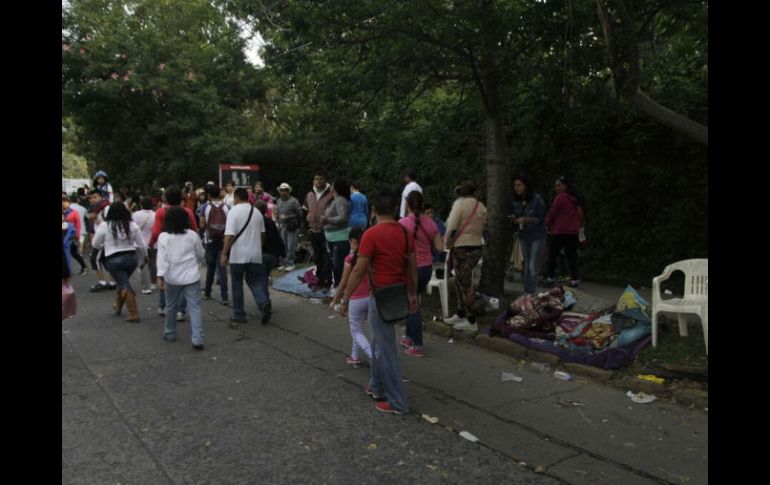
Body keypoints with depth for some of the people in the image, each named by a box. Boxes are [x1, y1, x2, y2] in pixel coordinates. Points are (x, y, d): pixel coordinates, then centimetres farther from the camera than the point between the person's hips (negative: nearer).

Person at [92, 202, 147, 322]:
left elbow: (96, 244, 4)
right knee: (123, 281, 26)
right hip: (132, 258, 4)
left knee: (125, 286, -1)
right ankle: (118, 305, 41)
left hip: (114, 260, -3)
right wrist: (144, 255, 22)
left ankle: (134, 314, -5)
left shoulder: (104, 226, -7)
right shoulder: (132, 225, 0)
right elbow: (142, 245, 4)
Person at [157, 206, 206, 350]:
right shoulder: (192, 235, 1)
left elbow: (162, 257, -11)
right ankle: (198, 339, -12)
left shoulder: (163, 237, -2)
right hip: (192, 276, 0)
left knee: (171, 306, 19)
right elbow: (200, 255, 10)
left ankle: (170, 333, 34)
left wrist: (160, 275, -13)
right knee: (195, 307, -4)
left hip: (172, 277, 1)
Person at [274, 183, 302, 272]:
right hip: (281, 226, 5)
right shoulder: (278, 201, 13)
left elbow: (299, 213, -6)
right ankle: (283, 263, 15)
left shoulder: (294, 201, -5)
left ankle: (290, 264, 2)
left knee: (290, 246, -5)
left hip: (291, 226, -5)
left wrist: (288, 217, -9)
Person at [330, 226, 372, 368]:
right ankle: (355, 357, 30)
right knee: (358, 328, 24)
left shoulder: (351, 258, -13)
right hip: (371, 297, 5)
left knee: (356, 332, 9)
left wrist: (334, 301, 5)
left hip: (356, 299, -5)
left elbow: (344, 283, -7)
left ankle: (373, 356, -10)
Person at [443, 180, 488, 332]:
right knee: (460, 281, 18)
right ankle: (460, 314, 25)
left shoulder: (460, 203, -10)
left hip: (462, 248, -7)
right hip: (477, 246, 7)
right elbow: (480, 228, 6)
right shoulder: (481, 206, 9)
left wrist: (447, 243, -4)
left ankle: (471, 322, 3)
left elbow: (451, 227, -15)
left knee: (464, 283, -1)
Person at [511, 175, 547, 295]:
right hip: (524, 236, 5)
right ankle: (527, 292, 18)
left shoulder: (537, 199, -13)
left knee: (533, 266, -10)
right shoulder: (516, 201, 1)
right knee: (526, 267, 10)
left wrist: (527, 219, -27)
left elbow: (541, 219, -12)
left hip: (537, 236, -5)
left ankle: (532, 293, -6)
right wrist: (515, 220, -14)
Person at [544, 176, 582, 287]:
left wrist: (547, 224, 8)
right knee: (571, 255, 7)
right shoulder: (574, 199, 13)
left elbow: (551, 213, -7)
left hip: (559, 231, -7)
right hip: (573, 231, 7)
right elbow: (580, 214, 17)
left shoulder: (560, 198, -10)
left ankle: (550, 277, 2)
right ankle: (575, 278, 4)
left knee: (552, 255, 1)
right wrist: (579, 226, 22)